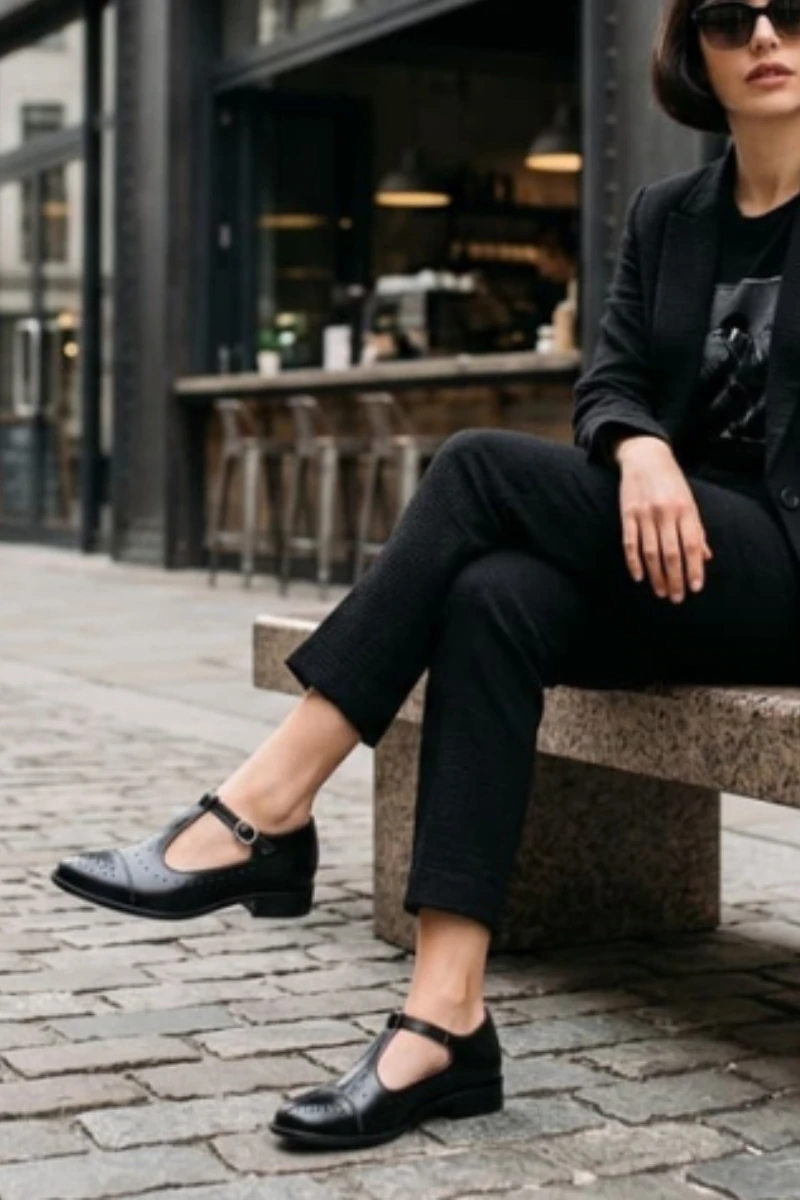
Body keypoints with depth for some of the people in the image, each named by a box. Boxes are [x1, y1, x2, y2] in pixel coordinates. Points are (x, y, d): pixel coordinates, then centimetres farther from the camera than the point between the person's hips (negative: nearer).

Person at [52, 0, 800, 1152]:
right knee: (495, 601, -28)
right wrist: (641, 449, -18)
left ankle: (267, 808, -22)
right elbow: (609, 384, 6)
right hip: (675, 557, 5)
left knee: (484, 467, -23)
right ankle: (446, 1020, -31)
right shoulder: (665, 215, 15)